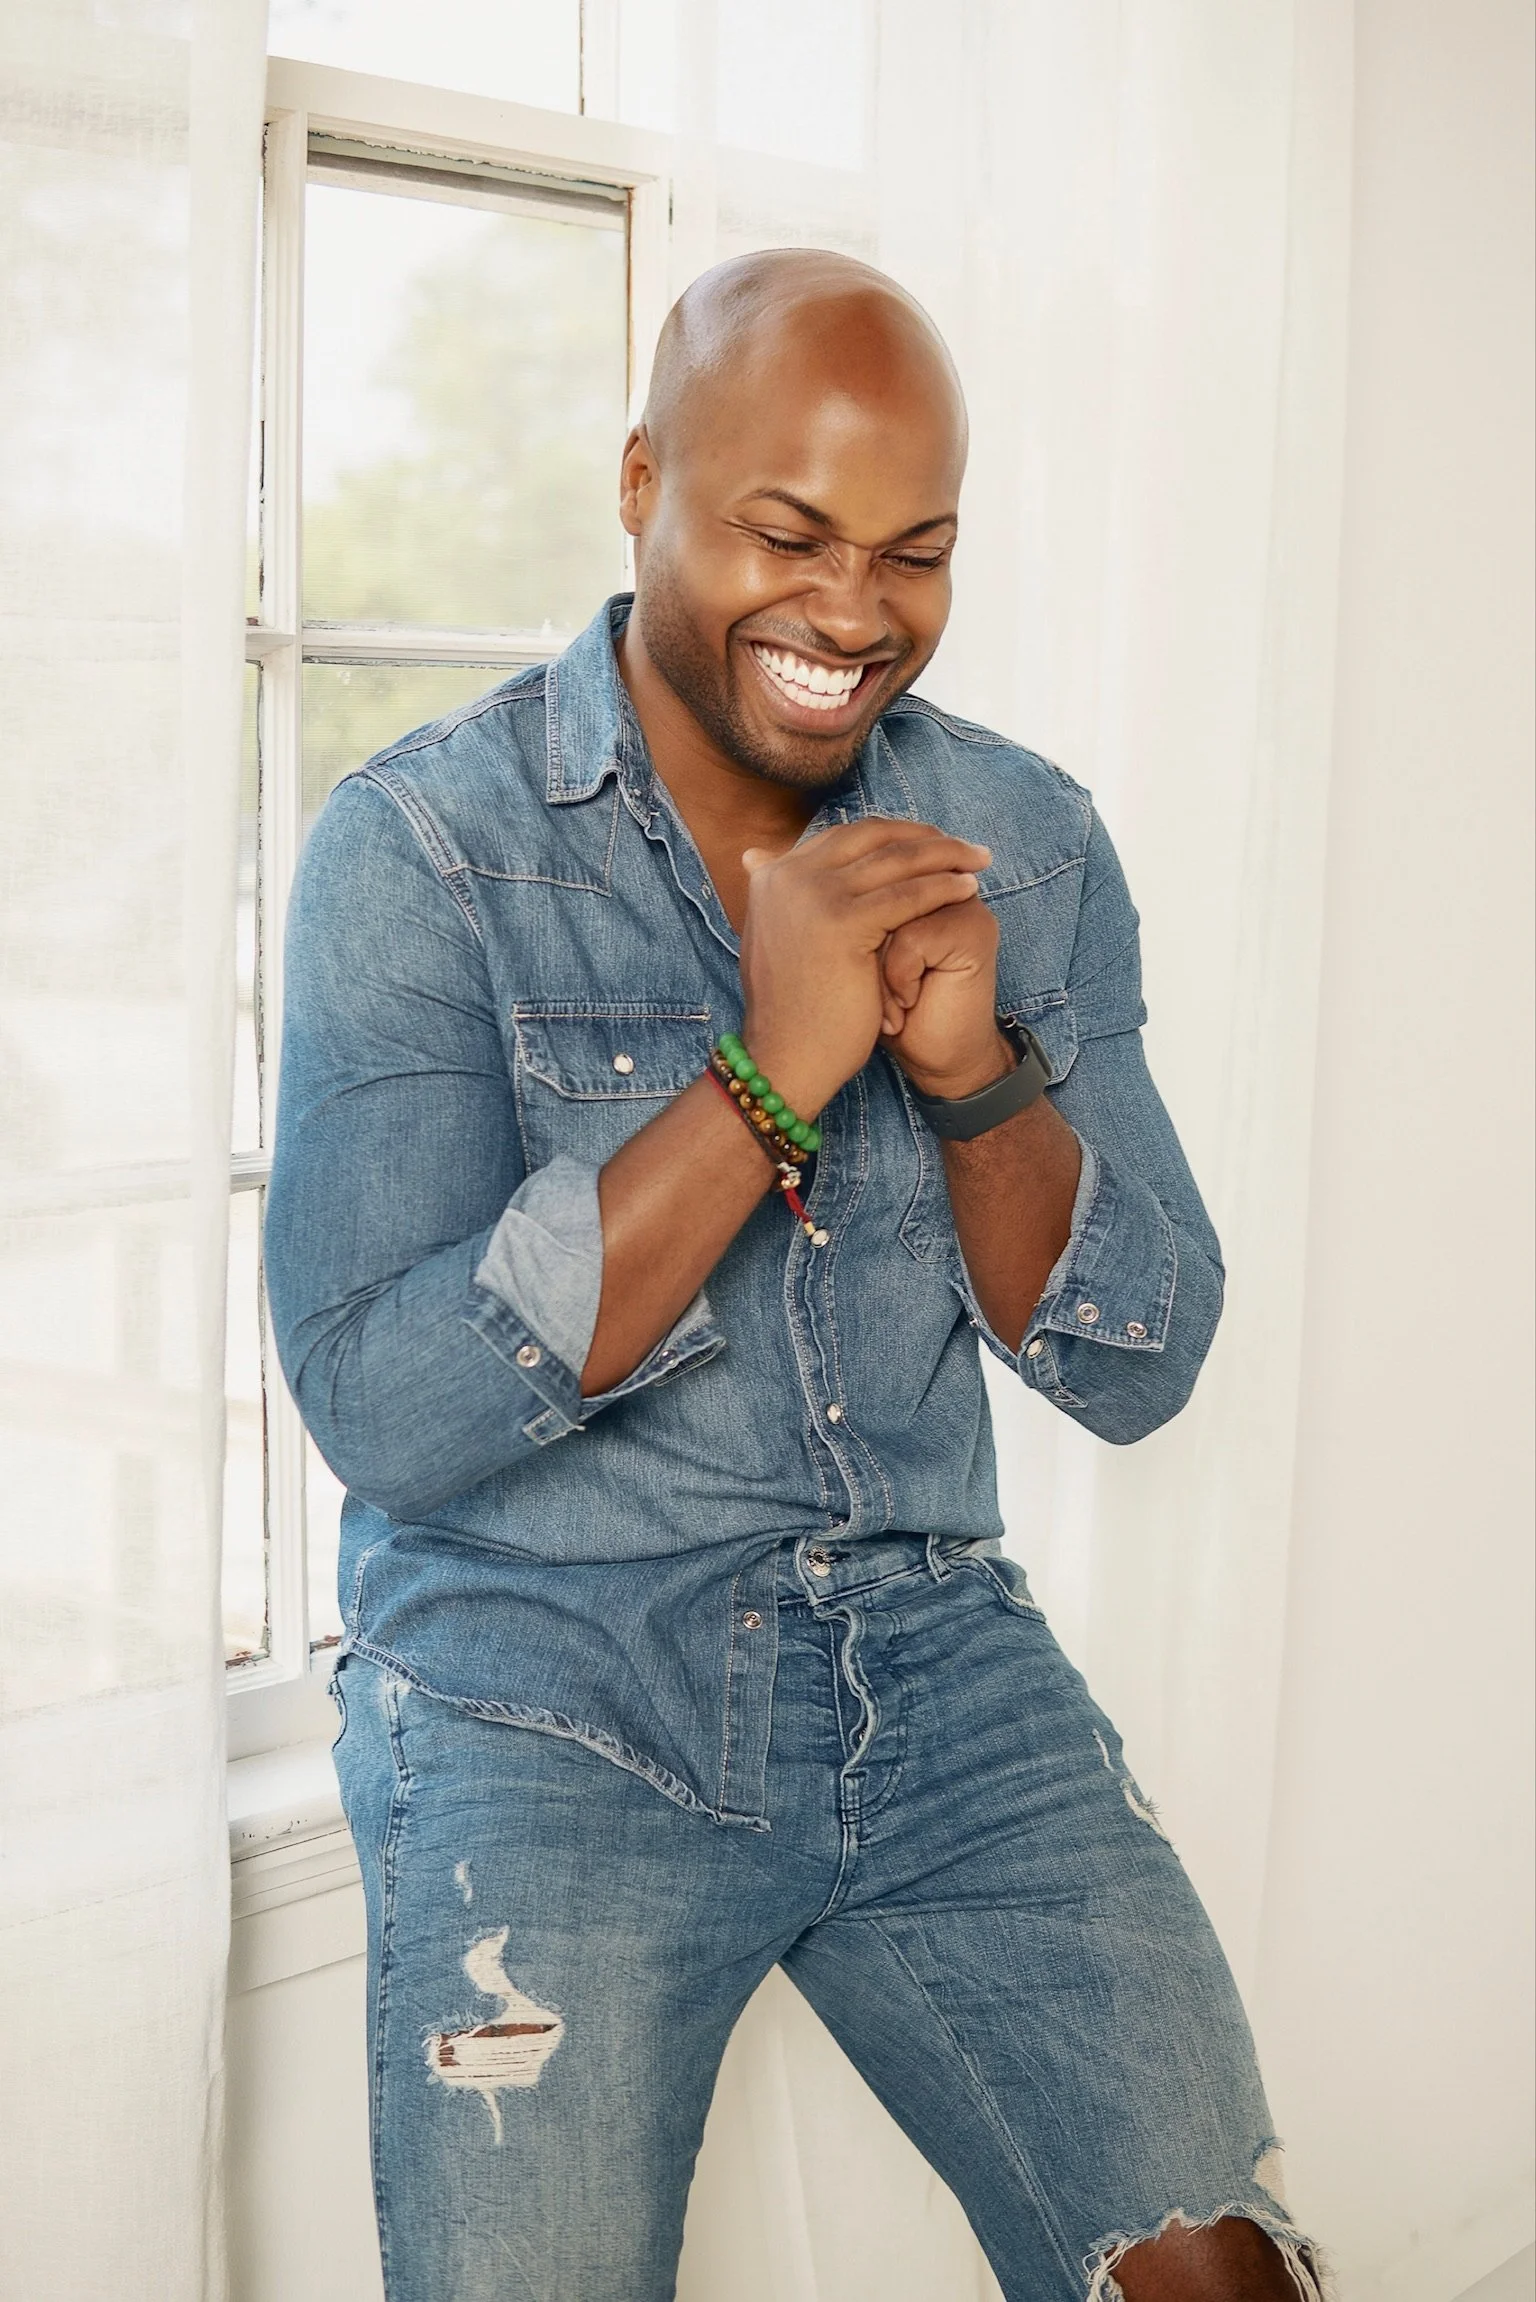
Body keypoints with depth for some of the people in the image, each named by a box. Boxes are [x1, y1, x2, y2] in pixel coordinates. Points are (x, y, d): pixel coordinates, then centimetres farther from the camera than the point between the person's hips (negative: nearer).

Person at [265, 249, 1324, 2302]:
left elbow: (1138, 1372, 2)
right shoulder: (420, 850, -9)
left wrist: (980, 1074, -17)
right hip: (542, 1694, -3)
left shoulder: (1024, 844, 2)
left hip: (936, 1670, 3)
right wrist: (772, 1074, -23)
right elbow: (382, 1414, -18)